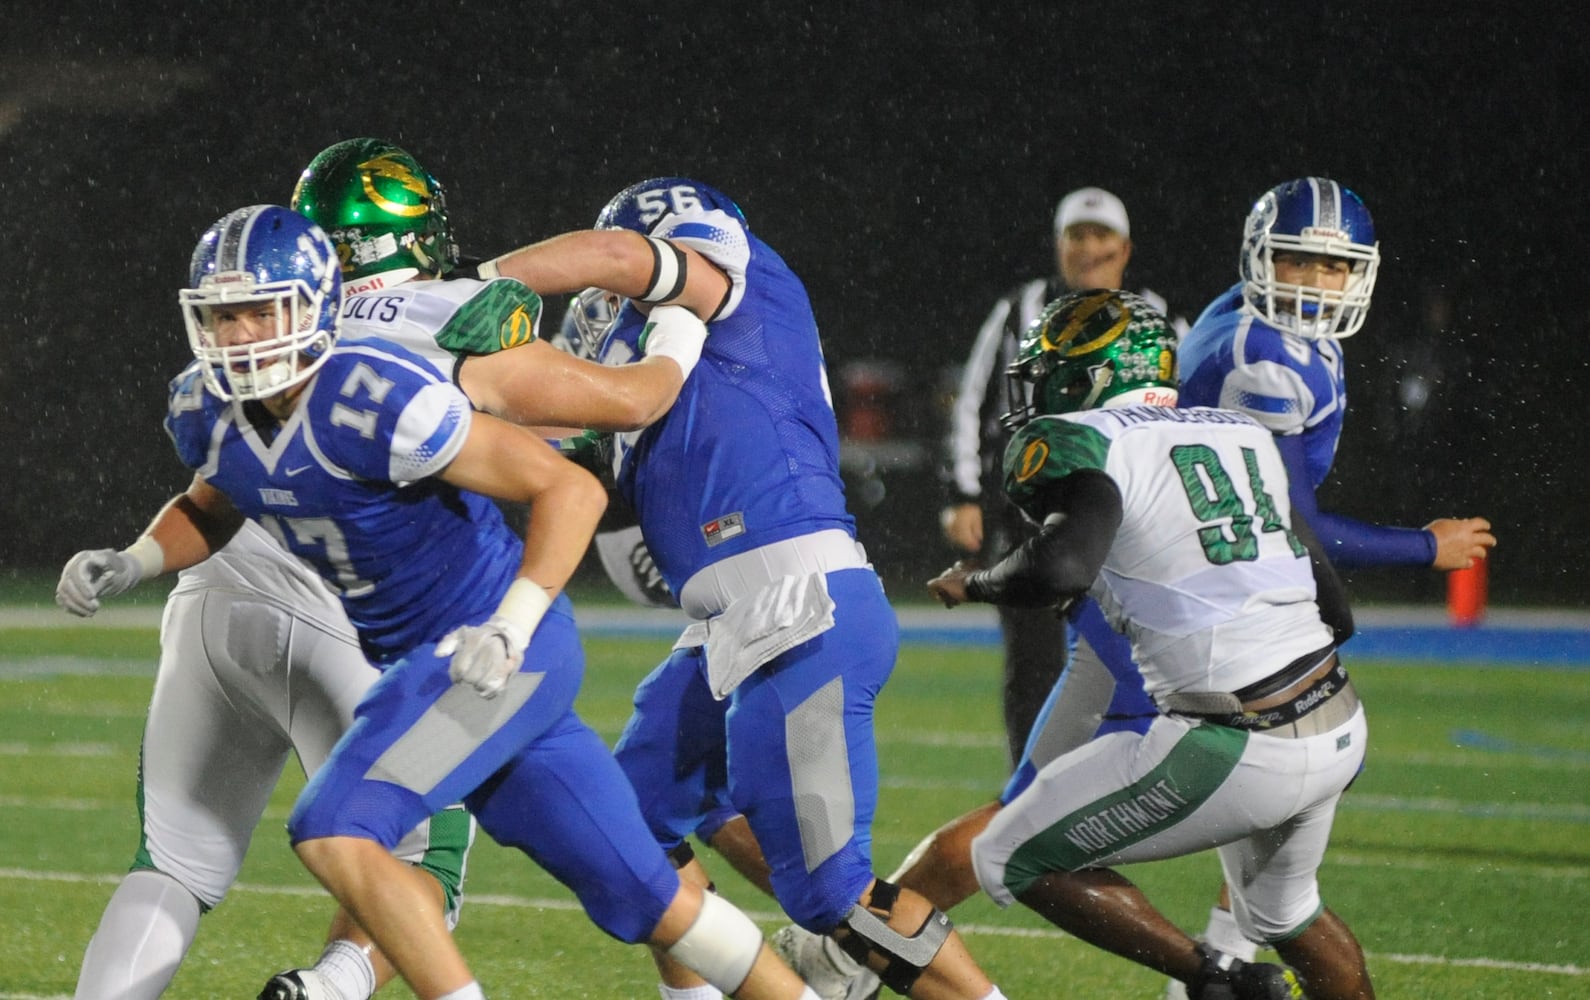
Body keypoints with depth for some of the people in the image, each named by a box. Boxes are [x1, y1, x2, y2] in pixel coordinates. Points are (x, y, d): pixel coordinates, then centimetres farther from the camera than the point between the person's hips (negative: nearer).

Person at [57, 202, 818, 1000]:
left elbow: (570, 488, -23)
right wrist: (131, 564, 4)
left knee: (332, 832, -20)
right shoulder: (209, 412, -2)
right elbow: (210, 512, 23)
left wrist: (511, 627, -32)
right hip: (418, 662, 8)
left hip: (502, 652, -8)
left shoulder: (374, 401, -25)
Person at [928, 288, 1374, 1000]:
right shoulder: (1244, 435, 17)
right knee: (1281, 910, 34)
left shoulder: (1080, 442, -4)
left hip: (1241, 749, -8)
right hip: (1339, 728, 8)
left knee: (1011, 863, 7)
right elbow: (1334, 609, 20)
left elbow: (1062, 568, -24)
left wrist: (973, 585, -3)